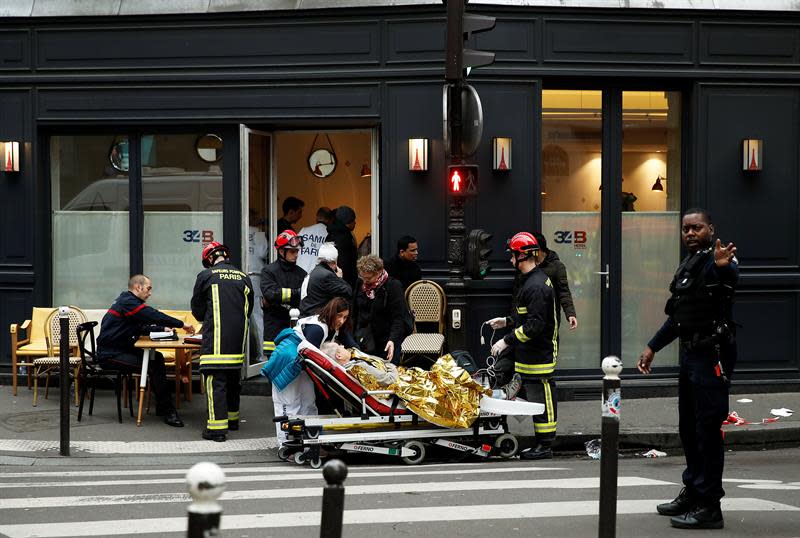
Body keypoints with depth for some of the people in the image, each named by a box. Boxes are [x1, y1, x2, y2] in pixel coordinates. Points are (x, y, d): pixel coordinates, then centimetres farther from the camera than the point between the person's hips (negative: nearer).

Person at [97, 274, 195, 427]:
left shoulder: (128, 301, 17)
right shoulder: (127, 302, -15)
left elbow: (141, 327, 23)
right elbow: (153, 315, -22)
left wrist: (164, 328, 9)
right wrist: (181, 325, -18)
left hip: (120, 350, 11)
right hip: (110, 354, -11)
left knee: (157, 357, 3)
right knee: (153, 366, -21)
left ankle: (162, 407, 2)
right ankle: (167, 411, -14)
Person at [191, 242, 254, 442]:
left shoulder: (205, 276, -2)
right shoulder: (244, 278, 10)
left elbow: (197, 310, 7)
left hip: (215, 340, -5)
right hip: (238, 340, 5)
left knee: (215, 380, -5)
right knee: (233, 378, 19)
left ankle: (217, 427, -10)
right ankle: (232, 418, 32)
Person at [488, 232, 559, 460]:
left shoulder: (536, 286, -19)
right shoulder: (531, 281, 15)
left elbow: (534, 325, -24)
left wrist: (507, 341, -21)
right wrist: (508, 321, 26)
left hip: (539, 355, -11)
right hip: (531, 355, 11)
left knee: (541, 400, -4)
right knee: (536, 400, 13)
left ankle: (545, 447, 1)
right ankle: (541, 444, 19)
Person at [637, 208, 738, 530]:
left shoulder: (715, 261, -13)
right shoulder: (688, 264, 16)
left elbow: (730, 276, -39)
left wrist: (723, 267, -62)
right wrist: (653, 347, 23)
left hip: (712, 355, -10)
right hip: (691, 354, 10)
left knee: (707, 428, -8)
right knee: (689, 427, 17)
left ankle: (709, 506, -3)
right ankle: (693, 494, 29)